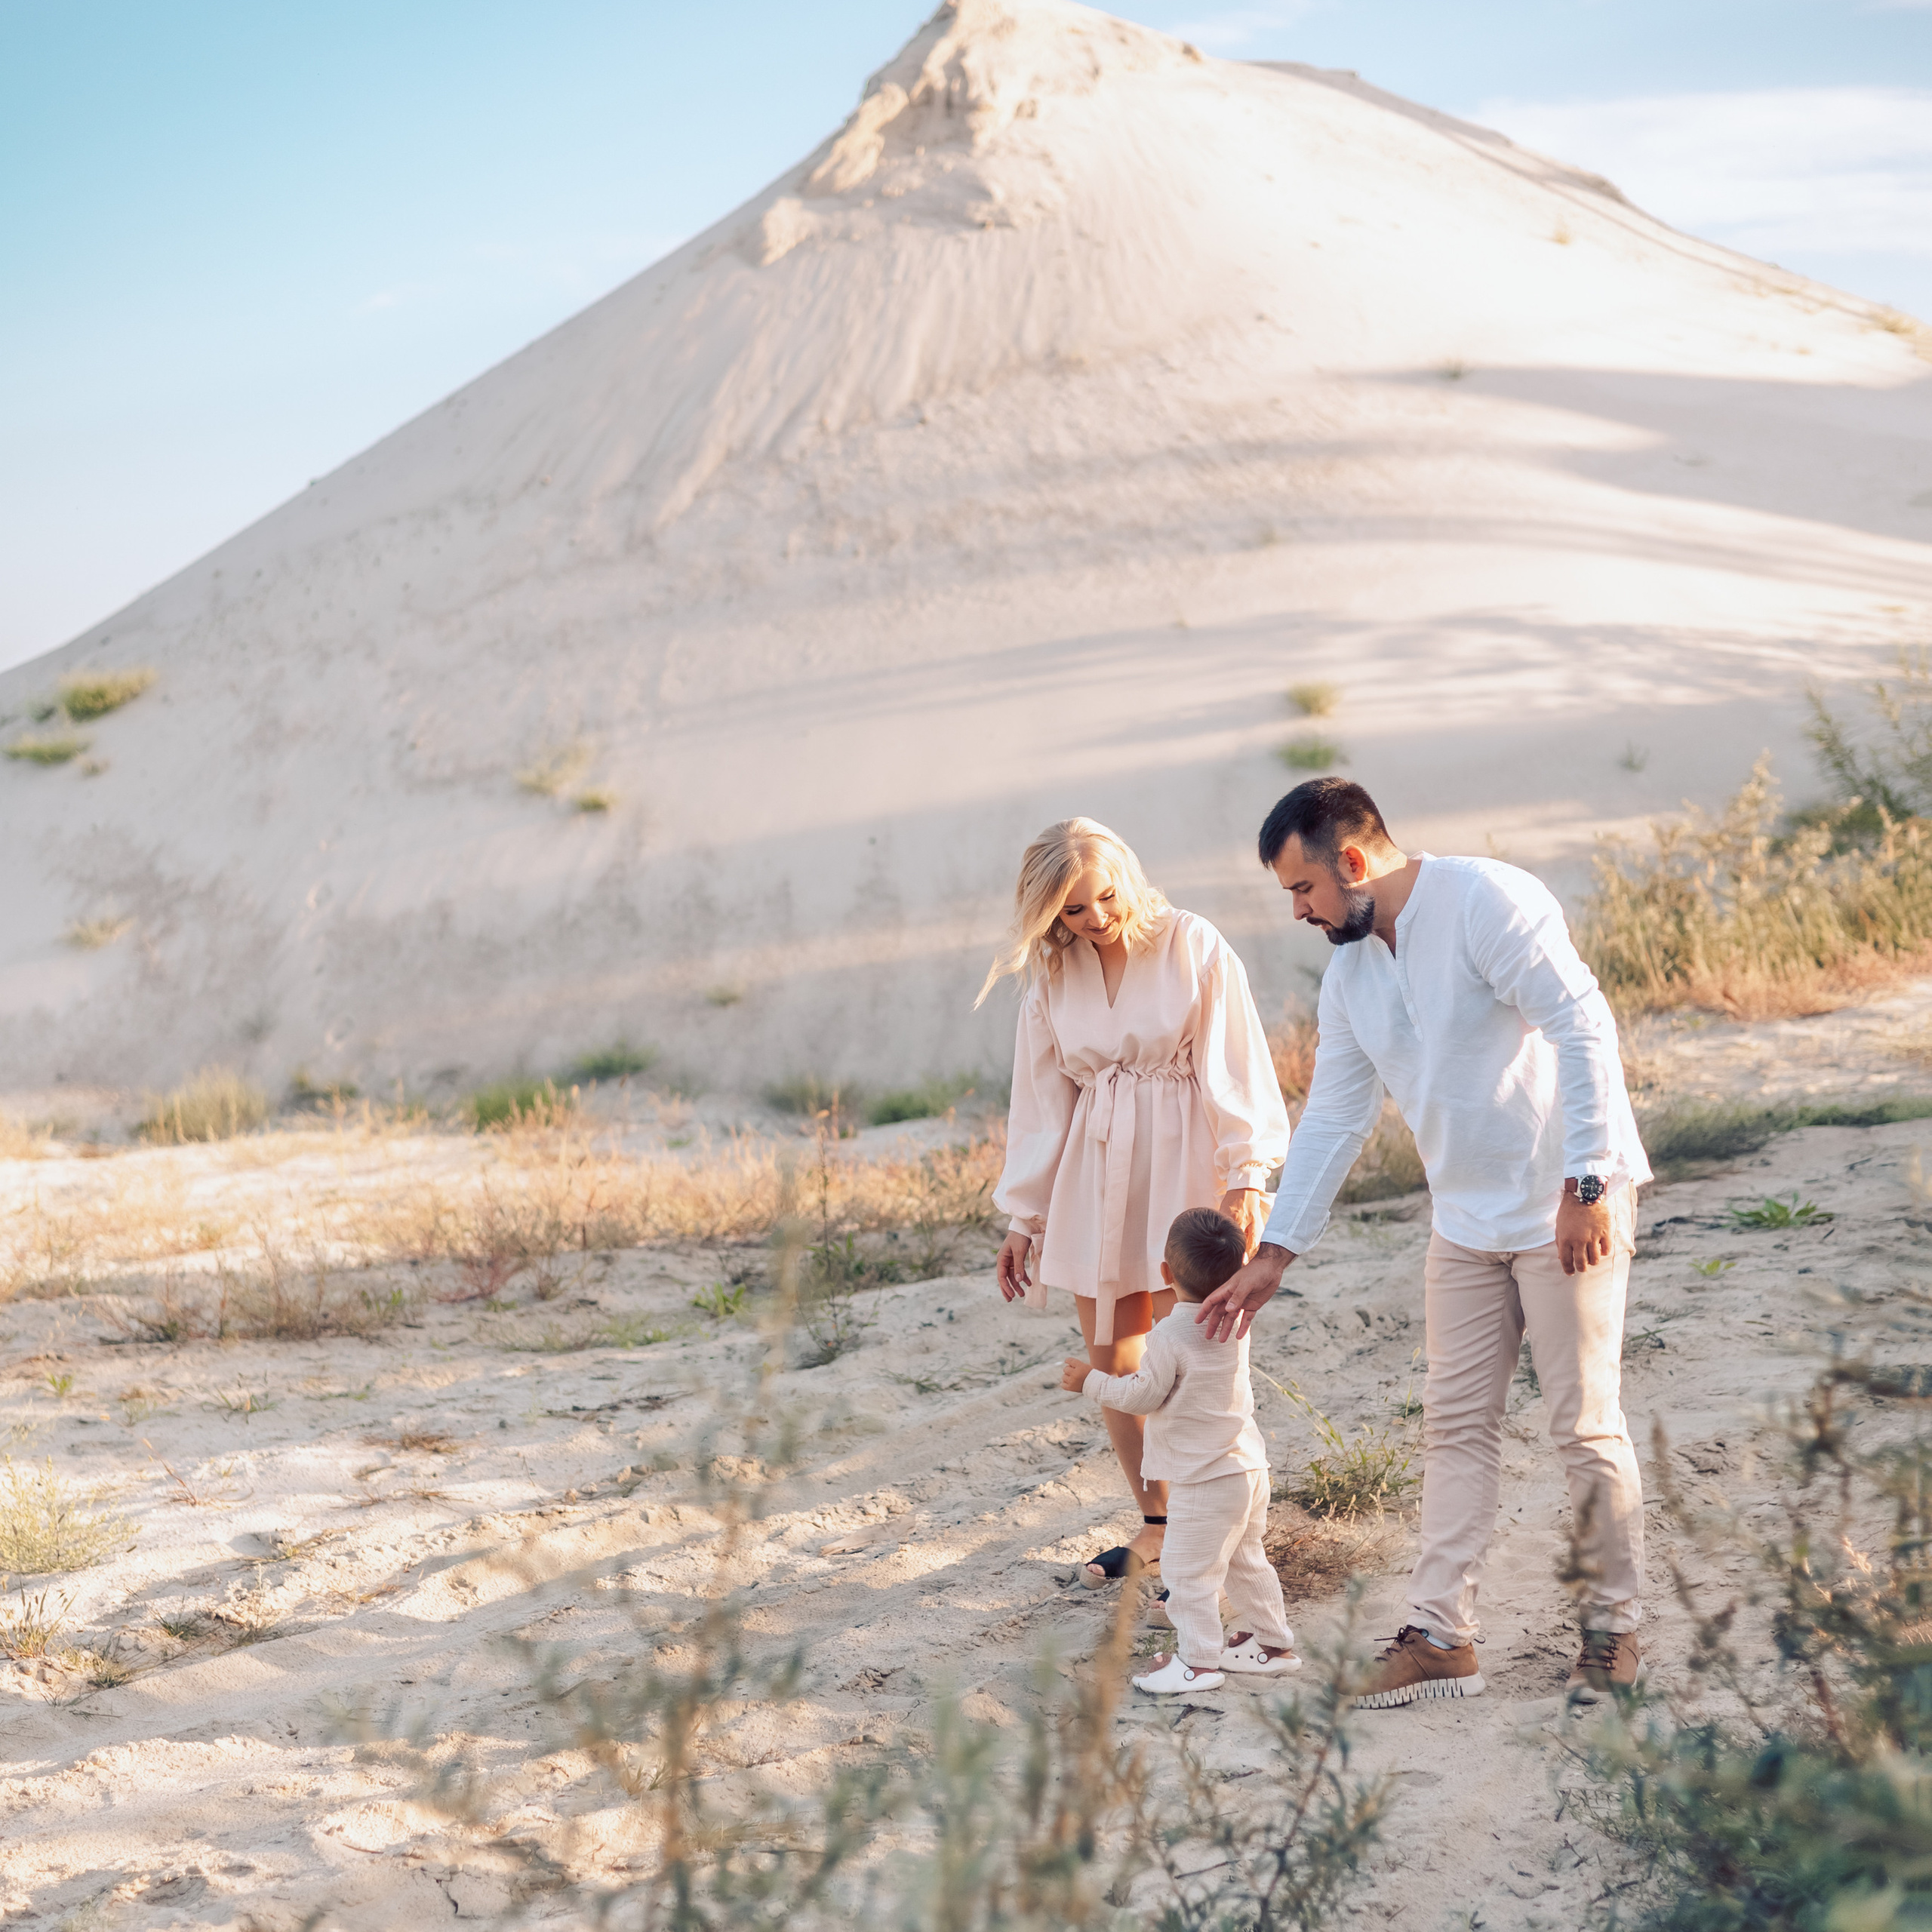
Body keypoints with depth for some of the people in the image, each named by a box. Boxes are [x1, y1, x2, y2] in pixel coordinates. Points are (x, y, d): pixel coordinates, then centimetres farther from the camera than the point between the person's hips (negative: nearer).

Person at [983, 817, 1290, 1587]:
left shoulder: (1193, 948, -7)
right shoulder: (1051, 976, 5)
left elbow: (1235, 1068, -6)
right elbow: (1043, 1098, 11)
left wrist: (1245, 1179, -12)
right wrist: (1025, 1216, 11)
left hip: (1183, 1167, -4)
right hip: (1096, 1178, 5)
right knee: (1109, 1363, 6)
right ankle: (1157, 1525, 22)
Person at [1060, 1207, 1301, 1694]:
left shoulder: (1170, 1335, -23)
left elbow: (1141, 1395, -13)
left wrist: (1090, 1381, -2)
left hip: (1205, 1480, -9)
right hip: (1249, 1467, 9)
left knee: (1188, 1567, 1)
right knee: (1245, 1560, 22)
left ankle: (1198, 1659, 5)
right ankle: (1270, 1641, 30)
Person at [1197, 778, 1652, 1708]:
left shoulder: (1487, 902, -17)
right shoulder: (1349, 970, 8)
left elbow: (1584, 1029, -21)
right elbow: (1331, 1118, 14)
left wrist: (1586, 1186, -23)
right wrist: (1272, 1256, 14)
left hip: (1569, 1207, -7)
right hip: (1465, 1220, 8)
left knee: (1585, 1427, -2)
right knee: (1456, 1426, 6)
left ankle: (1612, 1629, 12)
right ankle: (1441, 1633, 10)